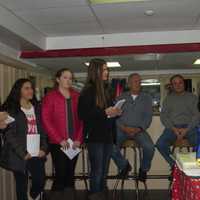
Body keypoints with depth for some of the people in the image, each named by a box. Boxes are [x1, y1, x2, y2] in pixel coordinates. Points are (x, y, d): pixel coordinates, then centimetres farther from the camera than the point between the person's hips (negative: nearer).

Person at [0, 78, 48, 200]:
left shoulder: (37, 108, 13)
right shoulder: (11, 109, -5)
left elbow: (42, 129, 12)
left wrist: (44, 148, -2)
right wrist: (23, 153, -16)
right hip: (20, 155, -4)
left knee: (41, 181, 6)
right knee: (22, 185, 4)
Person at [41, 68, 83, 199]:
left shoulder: (77, 96, 9)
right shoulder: (50, 97, -1)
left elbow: (81, 119, 6)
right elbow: (46, 121, -7)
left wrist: (79, 139, -4)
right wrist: (60, 140, -11)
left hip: (74, 143, 4)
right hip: (58, 143, -3)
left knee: (70, 175, 9)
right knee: (60, 174, -3)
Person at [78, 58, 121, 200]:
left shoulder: (107, 89, 10)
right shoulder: (88, 91, -9)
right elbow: (83, 114, -16)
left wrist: (115, 112, 0)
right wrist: (105, 112, -18)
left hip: (107, 136, 7)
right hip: (95, 137, -6)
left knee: (104, 171, 13)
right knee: (97, 171, 0)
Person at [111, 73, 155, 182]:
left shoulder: (146, 98, 11)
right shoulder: (121, 97, 10)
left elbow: (148, 116, 3)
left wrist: (139, 129, -12)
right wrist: (124, 128, -14)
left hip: (139, 130, 0)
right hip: (122, 129, 1)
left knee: (149, 147, -27)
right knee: (111, 147, -25)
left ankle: (144, 169, 5)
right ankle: (124, 165, 6)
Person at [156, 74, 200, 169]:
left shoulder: (192, 97, 13)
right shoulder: (168, 98, 16)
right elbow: (163, 116, 7)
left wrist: (186, 129, -13)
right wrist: (173, 129, -11)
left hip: (189, 126, -1)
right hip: (172, 127, 1)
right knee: (160, 144, -27)